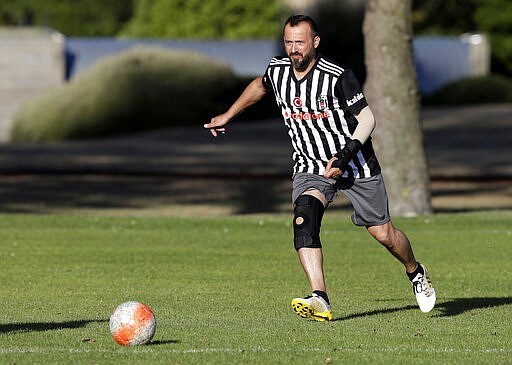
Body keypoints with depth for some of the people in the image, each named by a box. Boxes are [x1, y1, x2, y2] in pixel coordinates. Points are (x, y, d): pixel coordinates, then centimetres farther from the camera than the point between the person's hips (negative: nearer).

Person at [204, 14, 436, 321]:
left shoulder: (338, 77, -19)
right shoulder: (278, 71, -3)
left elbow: (366, 118, -14)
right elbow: (259, 86, 22)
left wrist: (345, 155, -26)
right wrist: (227, 117, 27)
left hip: (356, 166, -3)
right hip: (311, 169, 3)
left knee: (383, 233, 3)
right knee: (304, 216, -27)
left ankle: (416, 272, 37)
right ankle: (320, 301, -36)